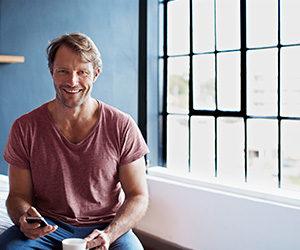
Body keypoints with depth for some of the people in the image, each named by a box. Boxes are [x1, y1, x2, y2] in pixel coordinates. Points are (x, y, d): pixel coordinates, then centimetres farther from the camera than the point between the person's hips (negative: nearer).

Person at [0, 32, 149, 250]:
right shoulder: (25, 128, -2)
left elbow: (138, 196, -3)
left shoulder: (122, 127, -6)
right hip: (47, 227, 1)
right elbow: (18, 194, 4)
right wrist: (24, 217, -20)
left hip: (108, 226, 0)